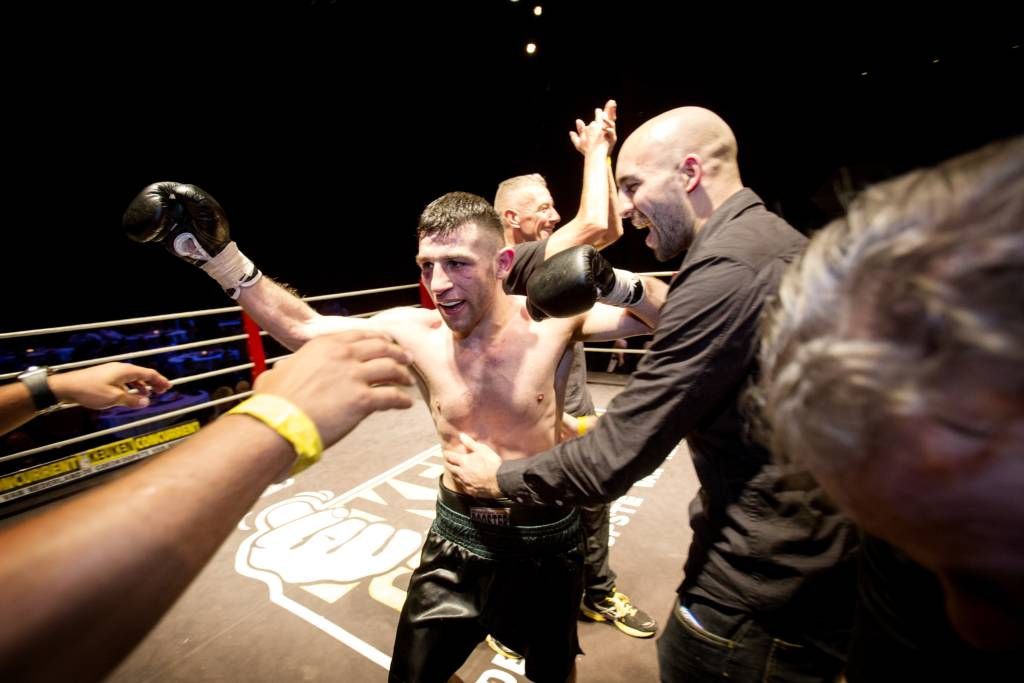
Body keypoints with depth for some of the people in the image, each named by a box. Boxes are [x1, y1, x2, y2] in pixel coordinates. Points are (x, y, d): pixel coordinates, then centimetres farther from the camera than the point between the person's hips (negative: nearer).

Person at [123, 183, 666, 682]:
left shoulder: (552, 320, -20)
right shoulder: (414, 332, -15)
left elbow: (672, 314, -14)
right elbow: (300, 327, -6)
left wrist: (611, 283, -34)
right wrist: (216, 252, -9)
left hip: (545, 536, -1)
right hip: (459, 531, 2)